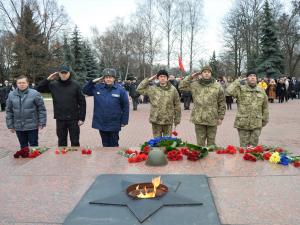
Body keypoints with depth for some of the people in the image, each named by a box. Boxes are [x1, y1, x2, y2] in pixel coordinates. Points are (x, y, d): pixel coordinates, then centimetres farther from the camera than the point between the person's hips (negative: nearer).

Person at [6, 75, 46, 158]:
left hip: (32, 126, -3)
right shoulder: (11, 95, 2)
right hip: (18, 127, 3)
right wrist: (10, 125, 6)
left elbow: (41, 109, -6)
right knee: (23, 146, 16)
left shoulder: (34, 93, -8)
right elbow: (9, 111, 8)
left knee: (34, 145, 8)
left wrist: (42, 123, -9)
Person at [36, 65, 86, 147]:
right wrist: (48, 79, -5)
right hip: (60, 119, 2)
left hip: (73, 119, -2)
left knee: (75, 142, 7)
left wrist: (81, 118, -7)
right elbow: (38, 89, 5)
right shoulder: (53, 85, 2)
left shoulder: (75, 85, -4)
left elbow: (82, 102, -3)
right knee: (62, 142, 14)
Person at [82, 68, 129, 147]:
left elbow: (125, 106, -4)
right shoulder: (97, 88, 2)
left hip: (114, 125, -3)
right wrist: (93, 81, -4)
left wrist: (124, 121, -4)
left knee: (114, 145, 11)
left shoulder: (120, 90, -7)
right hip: (101, 123, 3)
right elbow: (85, 90, 9)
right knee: (105, 145, 16)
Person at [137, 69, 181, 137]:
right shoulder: (152, 89, 1)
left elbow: (177, 106, 3)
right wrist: (149, 80, -2)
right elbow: (140, 89, 2)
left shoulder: (173, 89, -1)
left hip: (168, 121, 0)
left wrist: (177, 120, 4)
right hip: (156, 120, 1)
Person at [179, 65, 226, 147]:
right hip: (199, 119, 1)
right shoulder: (195, 85, 3)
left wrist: (220, 117, 3)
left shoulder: (217, 86, 0)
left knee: (211, 142, 11)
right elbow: (181, 86, 7)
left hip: (212, 119, 0)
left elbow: (222, 103, 4)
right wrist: (190, 77, 0)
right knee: (200, 142, 10)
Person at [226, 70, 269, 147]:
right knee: (244, 146, 4)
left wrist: (265, 120, 17)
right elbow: (230, 91, -21)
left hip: (257, 124, 3)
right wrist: (238, 82, -10)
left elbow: (265, 107, 16)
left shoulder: (261, 91, 10)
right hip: (243, 123, -3)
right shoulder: (241, 89, -1)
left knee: (254, 146, 8)